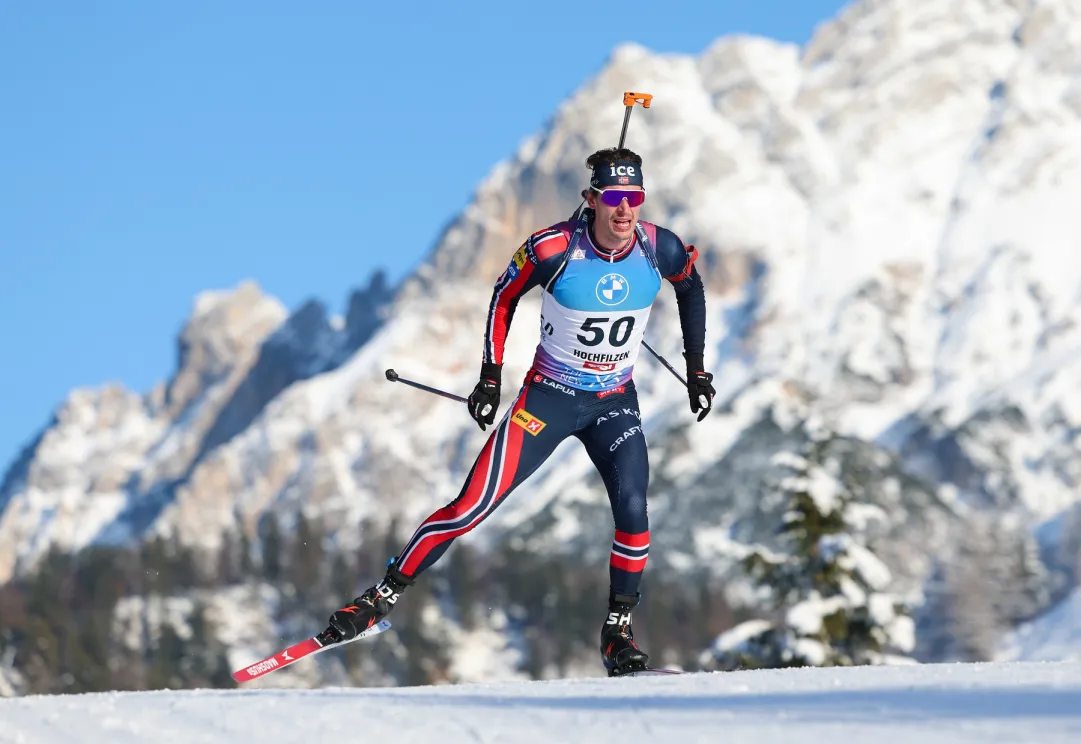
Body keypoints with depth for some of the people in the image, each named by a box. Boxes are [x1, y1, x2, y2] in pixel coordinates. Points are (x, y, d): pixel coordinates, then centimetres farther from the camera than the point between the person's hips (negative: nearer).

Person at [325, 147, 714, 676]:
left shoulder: (661, 250, -15)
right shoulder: (553, 249, -23)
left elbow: (691, 288, 9)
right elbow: (504, 297, -3)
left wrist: (697, 369, 9)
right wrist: (491, 375, -3)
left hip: (615, 404, 2)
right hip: (548, 395, -2)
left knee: (632, 507, -20)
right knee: (473, 507, -9)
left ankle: (618, 633, -3)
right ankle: (384, 596, 5)